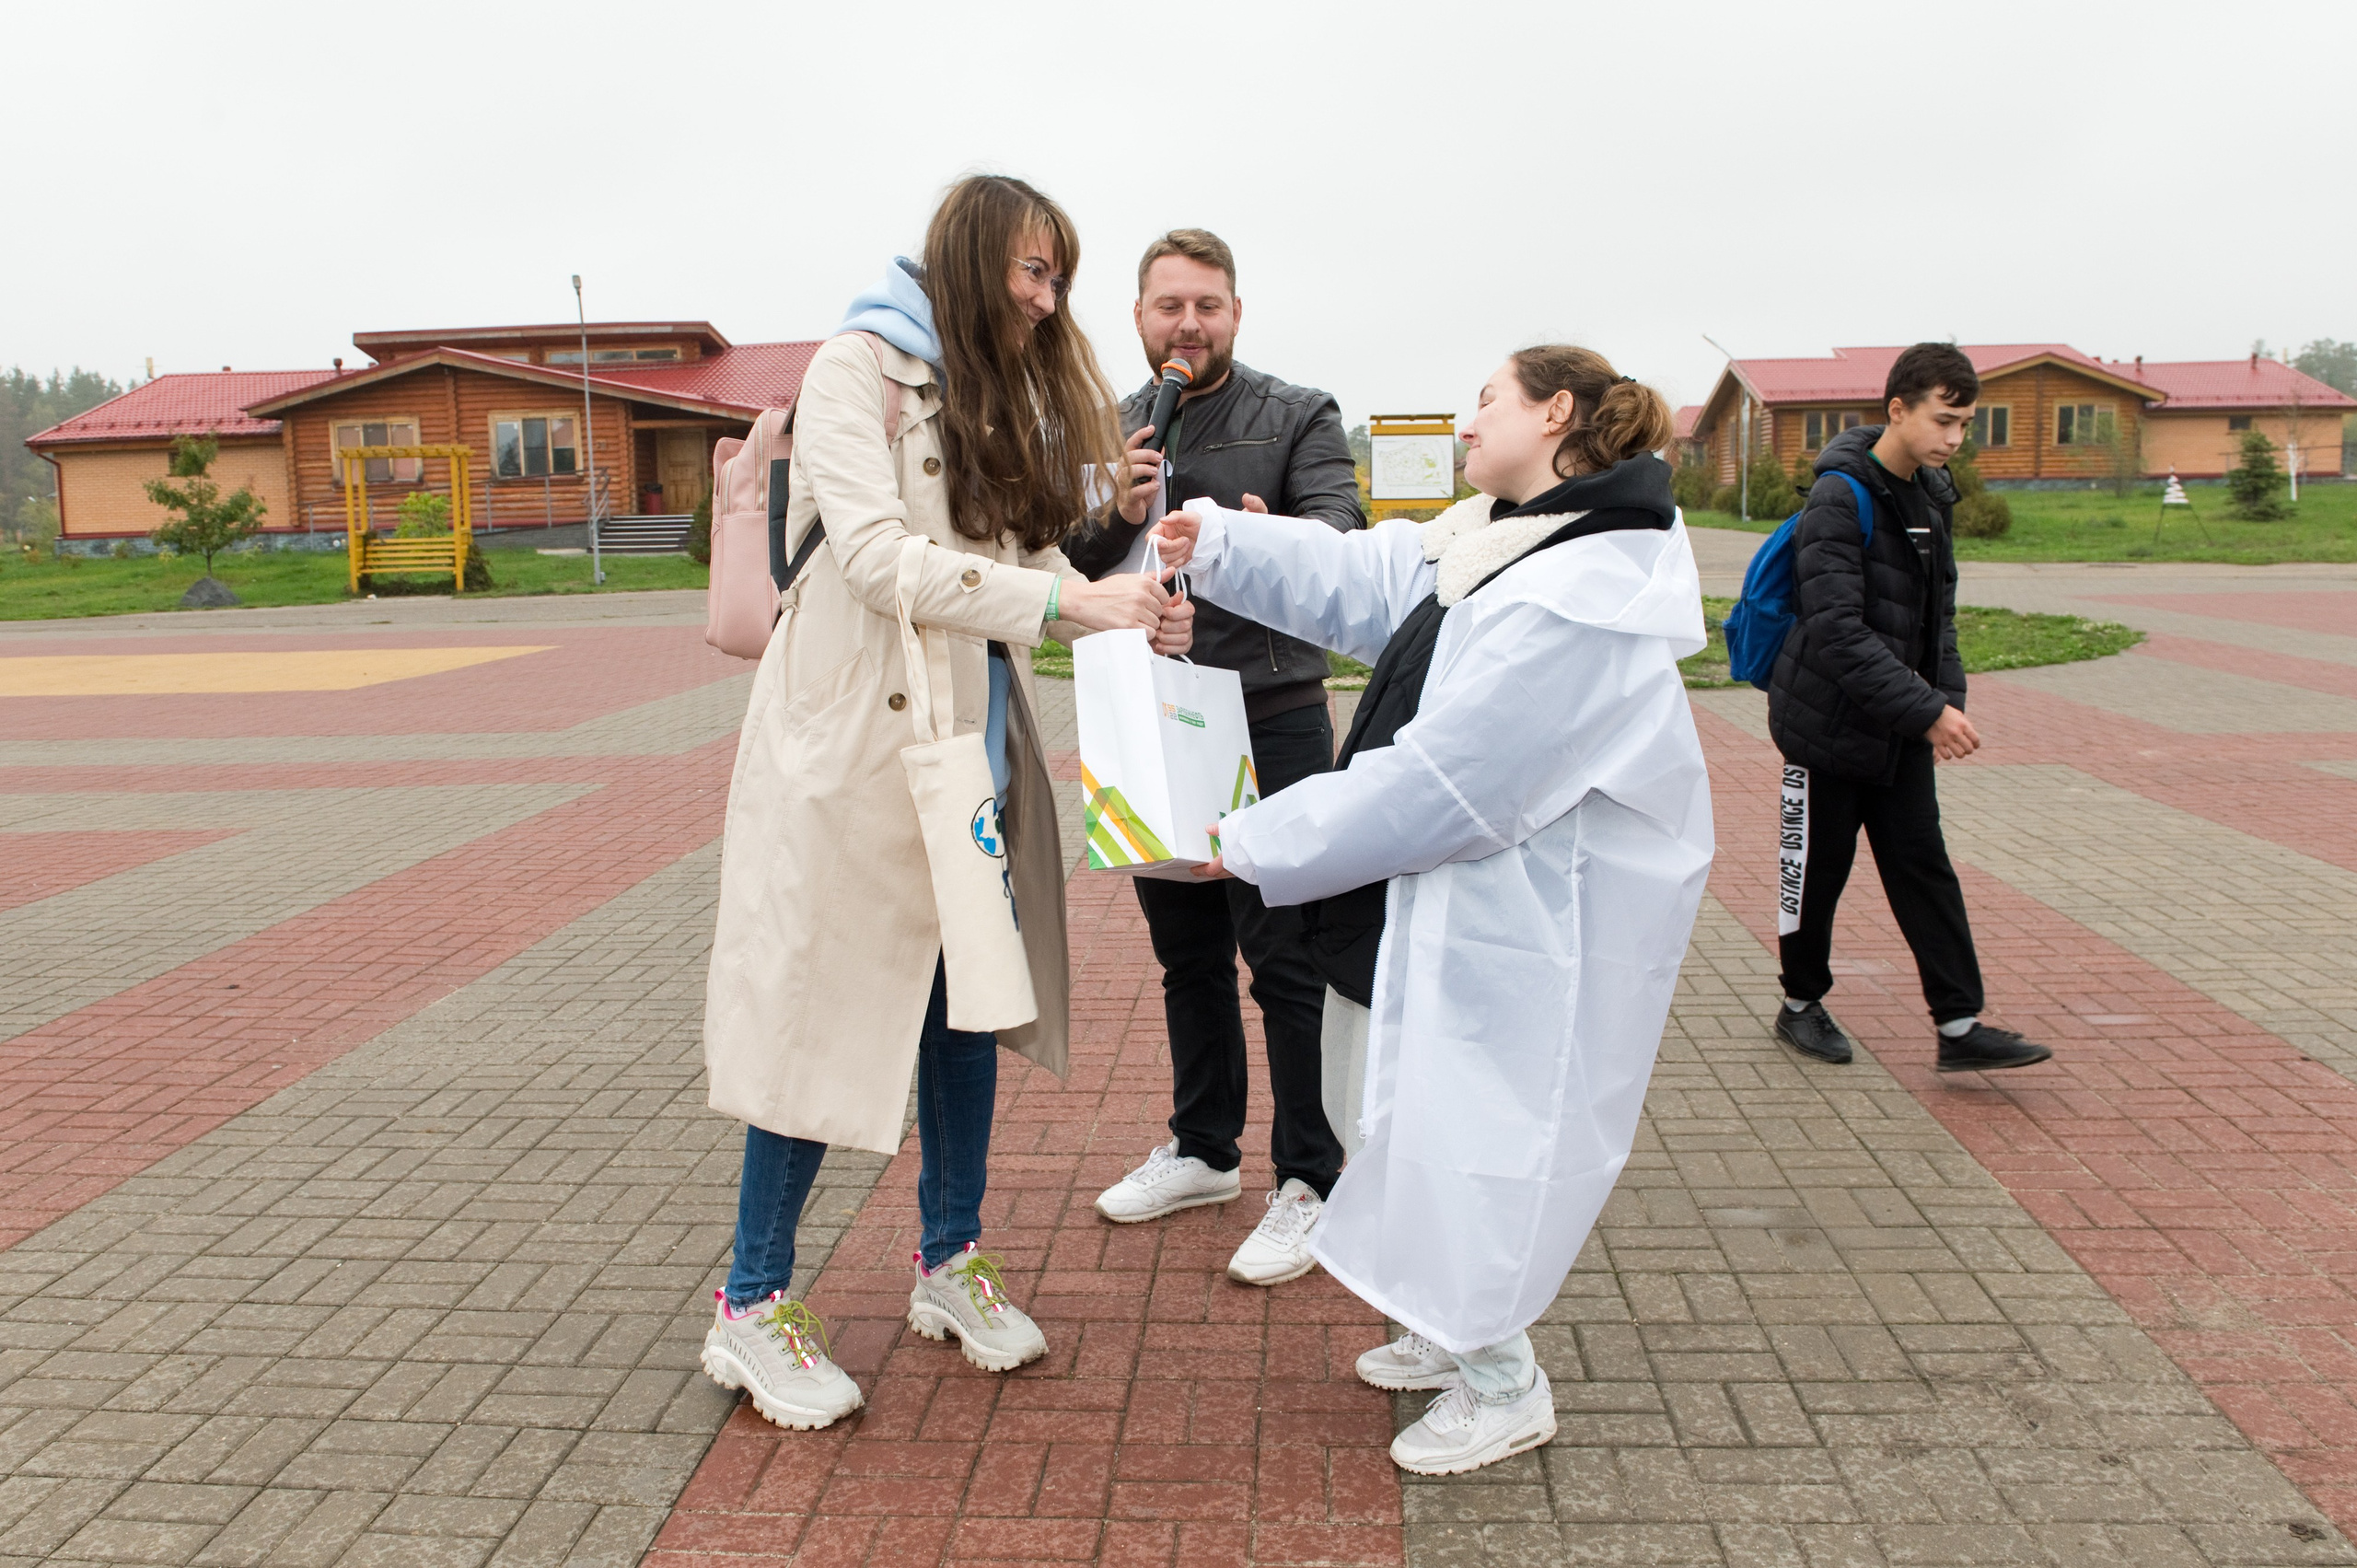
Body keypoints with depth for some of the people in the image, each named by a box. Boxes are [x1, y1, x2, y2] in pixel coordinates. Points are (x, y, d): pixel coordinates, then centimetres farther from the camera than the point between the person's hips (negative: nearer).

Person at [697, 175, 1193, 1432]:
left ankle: (950, 1263, 29)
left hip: (975, 744, 8)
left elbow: (1028, 555, 11)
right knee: (830, 1012, -1)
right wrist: (1065, 598, -26)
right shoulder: (856, 368, -8)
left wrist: (1127, 611, -8)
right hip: (857, 740, -7)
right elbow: (877, 556, -20)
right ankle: (752, 1309, 14)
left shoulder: (1006, 394, 16)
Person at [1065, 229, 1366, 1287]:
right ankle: (1204, 1150, 32)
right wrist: (1116, 514, -12)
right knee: (1187, 953, 16)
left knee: (1286, 957, -2)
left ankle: (1307, 1183, 11)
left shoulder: (1299, 419, -1)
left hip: (1270, 721, -5)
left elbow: (1338, 531, -17)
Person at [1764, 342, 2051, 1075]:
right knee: (1815, 870, 6)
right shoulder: (1840, 498, -18)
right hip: (1829, 721, -7)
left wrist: (1949, 698, 3)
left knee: (1924, 867, 5)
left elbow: (1936, 614, 17)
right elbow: (1837, 631, -26)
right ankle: (1801, 1006, 24)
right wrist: (1927, 709, -29)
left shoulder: (1933, 494, 8)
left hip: (1898, 730, 7)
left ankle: (1959, 1026, 9)